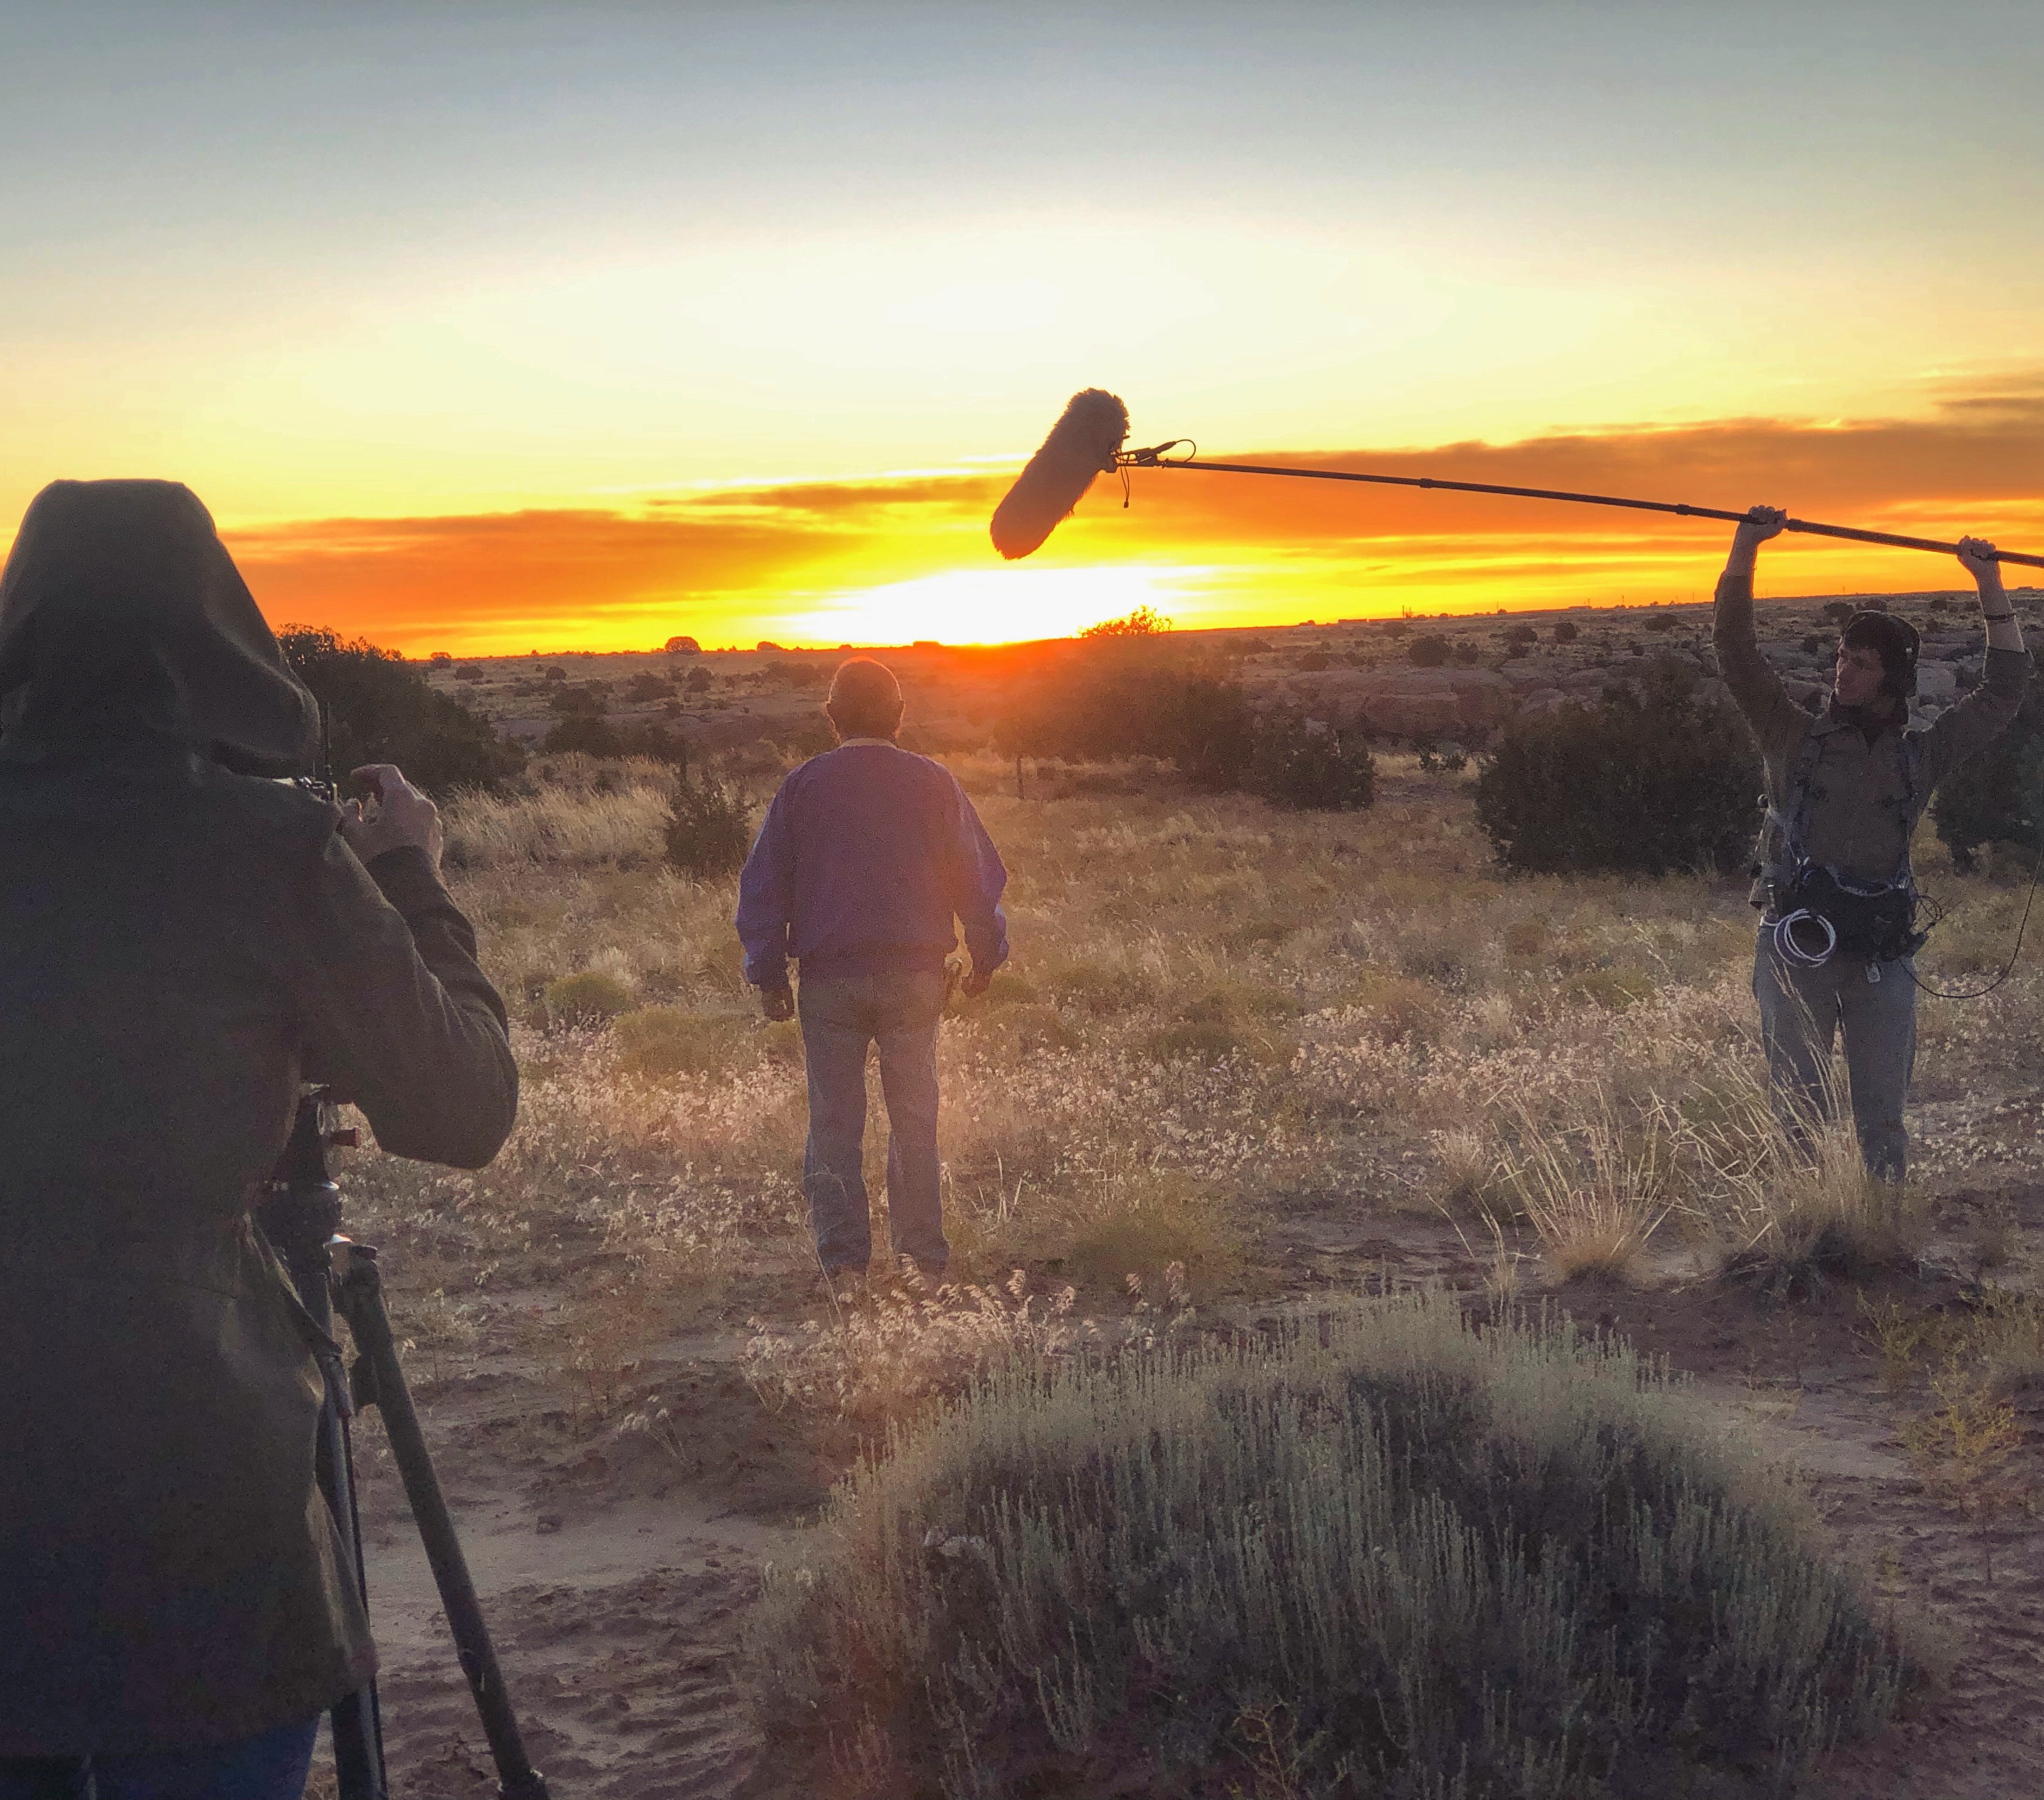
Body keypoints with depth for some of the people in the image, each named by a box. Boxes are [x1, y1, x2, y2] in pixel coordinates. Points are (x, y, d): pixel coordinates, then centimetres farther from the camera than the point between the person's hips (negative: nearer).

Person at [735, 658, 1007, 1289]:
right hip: (915, 975, 1)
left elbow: (764, 883, 3)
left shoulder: (803, 785, 1)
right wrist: (986, 954, 19)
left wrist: (768, 972, 8)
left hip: (829, 976, 0)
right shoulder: (934, 783, 2)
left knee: (834, 1124, 5)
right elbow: (980, 876, 7)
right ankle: (922, 1257, 8)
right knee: (915, 1122, 8)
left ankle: (844, 1261, 3)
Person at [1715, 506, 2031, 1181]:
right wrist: (1747, 546, -4)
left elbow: (2005, 686, 16)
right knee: (1799, 1112, -1)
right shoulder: (1795, 738, 9)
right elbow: (1736, 651, 4)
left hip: (1882, 954, 1)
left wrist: (1989, 583, 14)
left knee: (1883, 1119, 4)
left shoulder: (1920, 755, 13)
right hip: (1797, 947, -1)